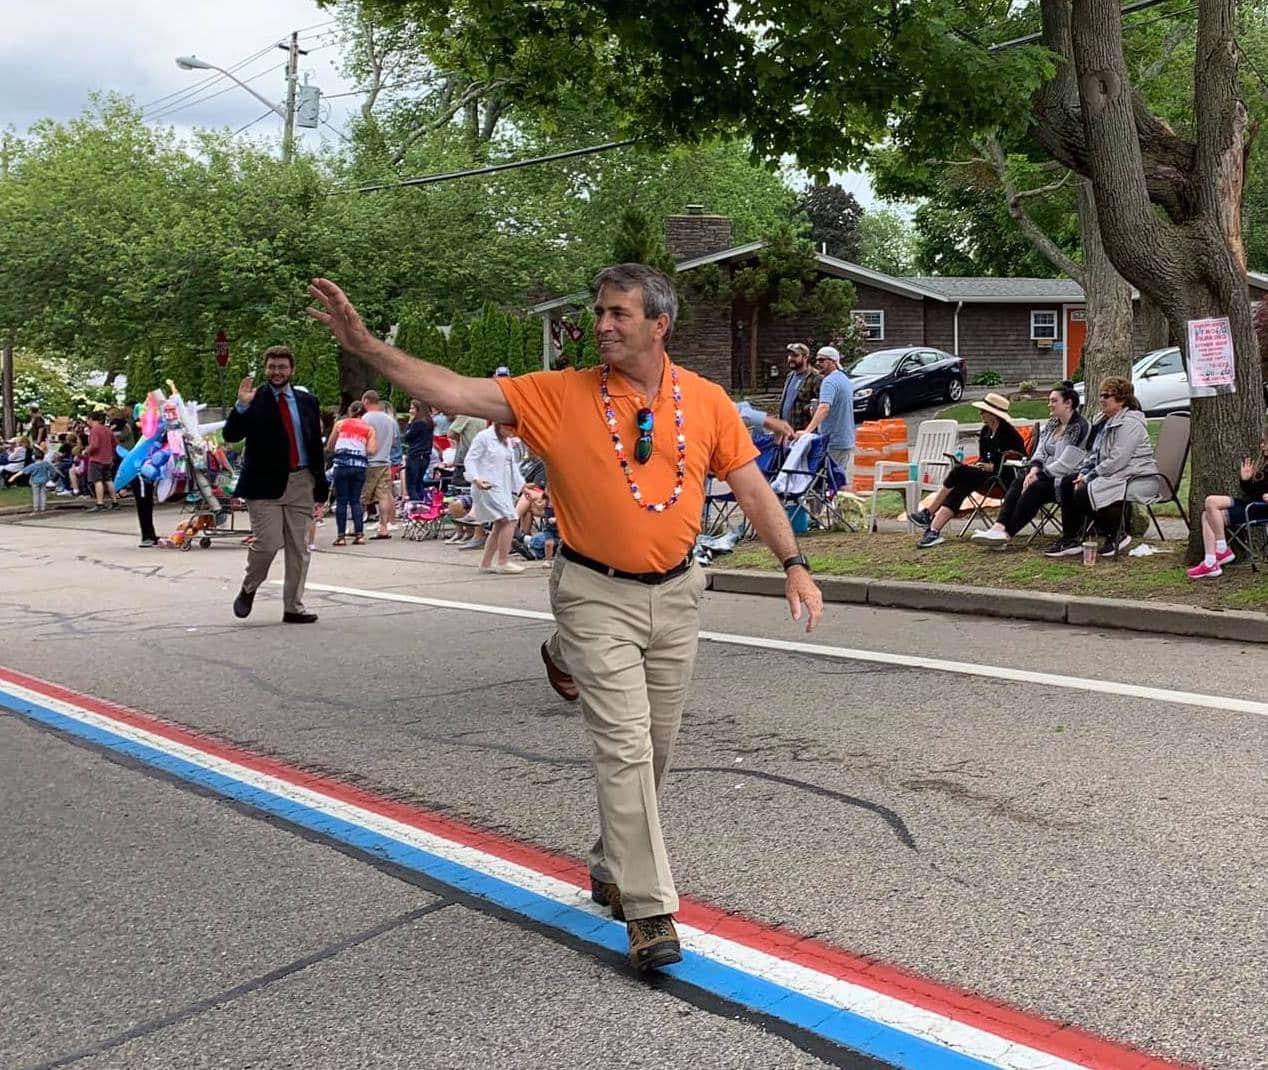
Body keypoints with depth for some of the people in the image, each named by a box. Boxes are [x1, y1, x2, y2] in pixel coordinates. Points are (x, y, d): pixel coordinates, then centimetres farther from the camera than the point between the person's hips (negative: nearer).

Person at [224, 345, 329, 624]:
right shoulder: (254, 402, 0)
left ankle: (293, 608, 14)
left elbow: (316, 445, 12)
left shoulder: (307, 401, 11)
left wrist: (321, 484, 9)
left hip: (301, 484, 4)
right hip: (265, 484, -3)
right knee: (267, 544, -10)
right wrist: (242, 406, -22)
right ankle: (248, 590, 18)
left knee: (299, 549, 5)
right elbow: (230, 436, -8)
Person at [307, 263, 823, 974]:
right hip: (596, 595, -3)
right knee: (625, 747, -7)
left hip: (675, 593, 3)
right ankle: (650, 908, 4)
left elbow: (751, 486, 5)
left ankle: (614, 863, 38)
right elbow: (456, 392, -12)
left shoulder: (707, 401, -1)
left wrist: (795, 565, -2)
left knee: (656, 746, 15)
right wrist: (365, 344, -20)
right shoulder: (561, 395, -7)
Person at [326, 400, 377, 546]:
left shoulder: (340, 423, 8)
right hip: (360, 465, 1)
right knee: (356, 500, 11)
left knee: (341, 501, 4)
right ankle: (359, 534, 6)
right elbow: (371, 450, -4)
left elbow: (329, 446, 10)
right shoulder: (369, 429, 8)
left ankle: (341, 536, 2)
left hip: (342, 464, -1)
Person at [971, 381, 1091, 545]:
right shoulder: (1051, 424, 17)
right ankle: (1000, 526, -36)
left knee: (1034, 488, -30)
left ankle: (1007, 532, -30)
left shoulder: (1079, 426, -10)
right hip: (1047, 475, 8)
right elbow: (1040, 451, 11)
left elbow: (1067, 462, -17)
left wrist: (1040, 474, -16)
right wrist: (1034, 470, -9)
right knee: (1017, 483, -18)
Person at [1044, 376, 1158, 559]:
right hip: (1112, 474, 11)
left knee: (1084, 494, -25)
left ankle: (1116, 537, -9)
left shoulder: (1130, 423, -16)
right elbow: (1095, 453, 19)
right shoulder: (1109, 421, 17)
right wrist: (1084, 473, 1)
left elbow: (1117, 461, -23)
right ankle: (1070, 539, -3)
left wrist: (1090, 476, -19)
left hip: (1136, 478, -11)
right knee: (1067, 483, -1)